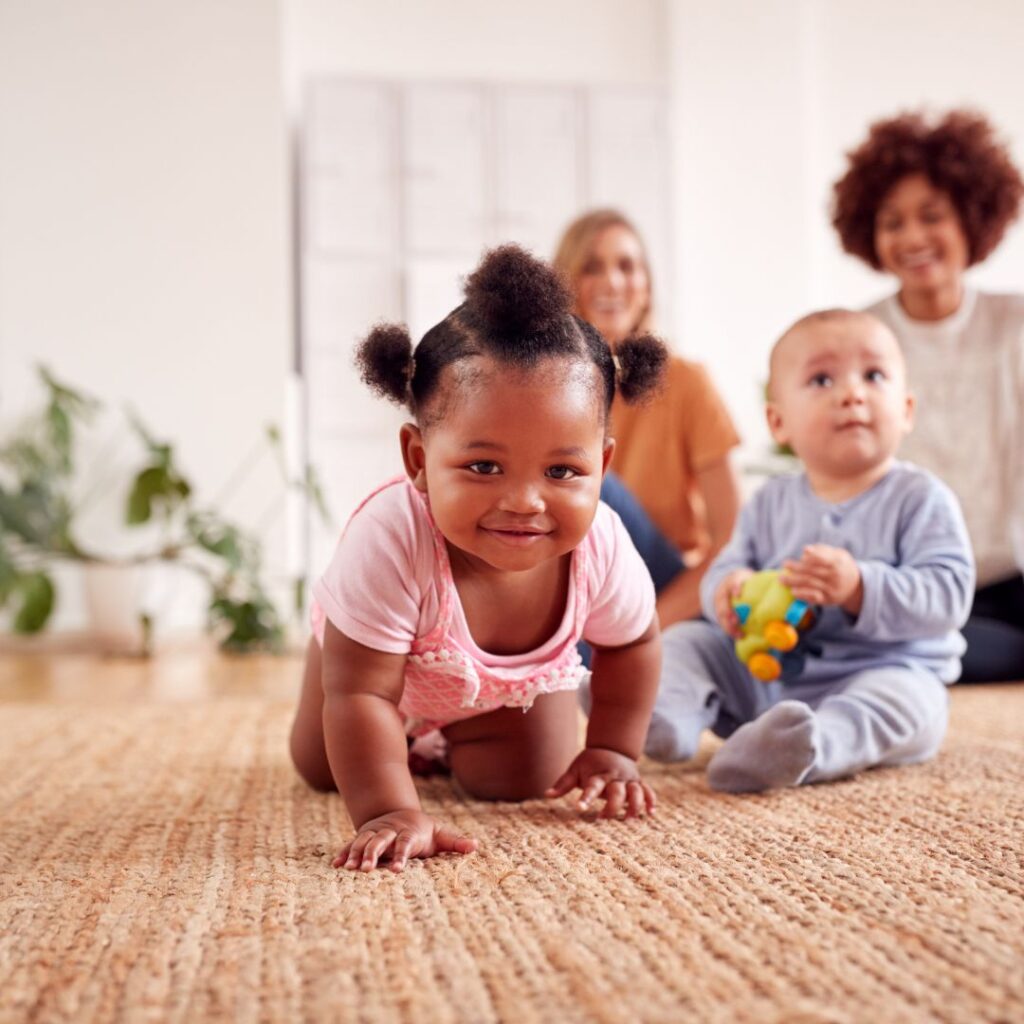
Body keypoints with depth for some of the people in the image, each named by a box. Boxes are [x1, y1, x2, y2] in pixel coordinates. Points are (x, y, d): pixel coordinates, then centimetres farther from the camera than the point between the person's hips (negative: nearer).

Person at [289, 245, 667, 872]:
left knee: (517, 785, 3)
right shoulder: (390, 542, -50)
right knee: (322, 769, 14)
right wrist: (389, 812, -50)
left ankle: (455, 736, 35)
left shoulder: (600, 547, -38)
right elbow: (359, 695, -43)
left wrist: (612, 752, -9)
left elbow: (633, 644, -14)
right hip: (380, 652, -1)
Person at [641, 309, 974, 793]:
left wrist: (860, 587, -33)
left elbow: (948, 593, -17)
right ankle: (670, 717, -31)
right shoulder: (770, 502, 7)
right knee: (683, 639, -3)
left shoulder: (919, 498, -6)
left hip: (884, 670, -4)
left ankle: (810, 747, -61)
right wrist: (730, 589, -19)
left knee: (903, 698, -36)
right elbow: (728, 566, 7)